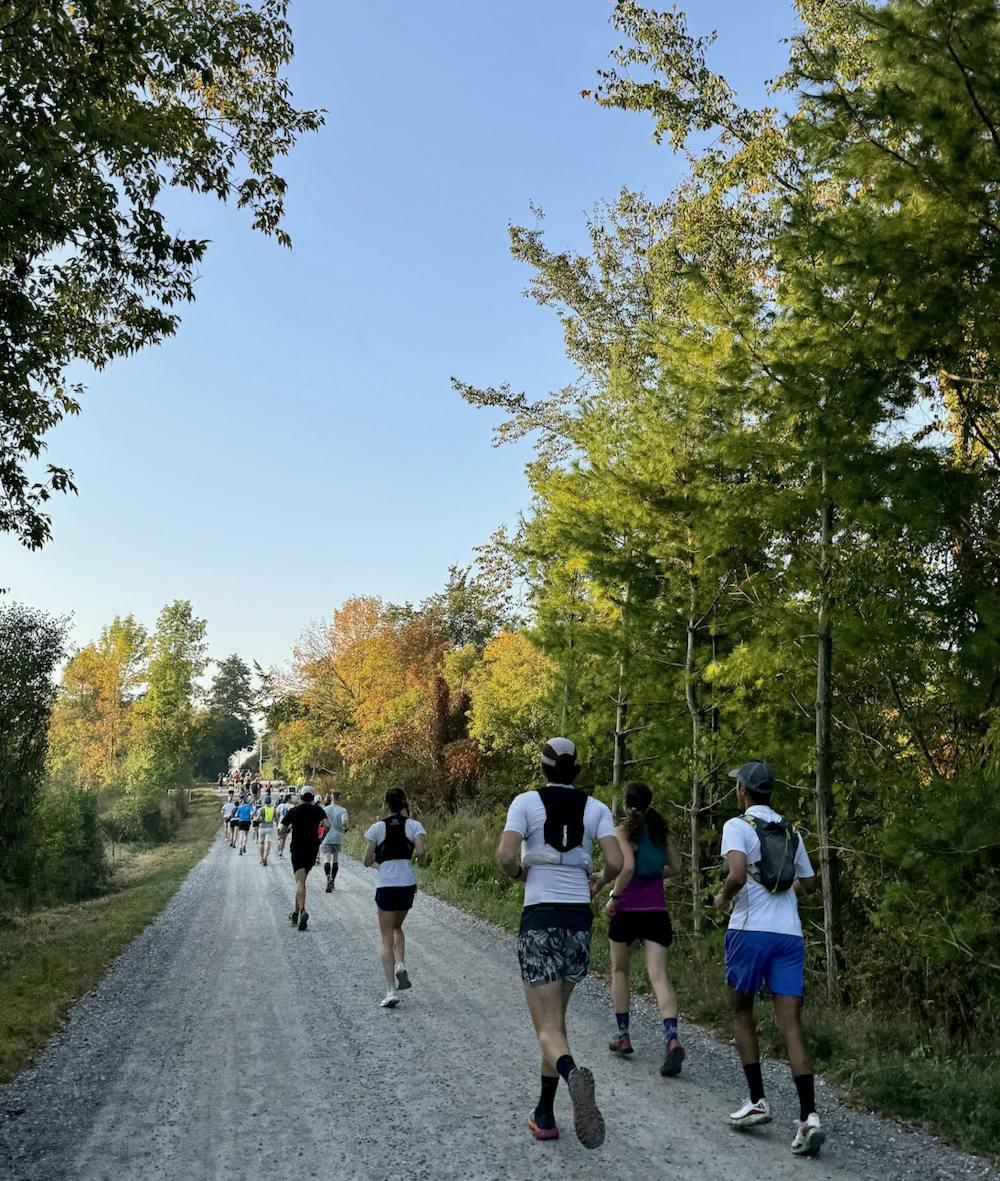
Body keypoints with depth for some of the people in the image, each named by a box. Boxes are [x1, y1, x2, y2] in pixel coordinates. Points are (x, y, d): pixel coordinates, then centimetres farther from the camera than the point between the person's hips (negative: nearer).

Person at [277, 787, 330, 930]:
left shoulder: (293, 811, -1)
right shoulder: (318, 810, 2)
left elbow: (281, 831, -4)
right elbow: (327, 825, -13)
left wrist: (289, 828, 16)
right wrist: (321, 833, 7)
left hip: (297, 850, -3)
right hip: (312, 850, 3)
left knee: (300, 882, -11)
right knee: (301, 880, 18)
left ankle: (302, 911, -32)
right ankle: (296, 913, 23)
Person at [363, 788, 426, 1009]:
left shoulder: (378, 827, -1)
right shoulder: (414, 825, 1)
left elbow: (368, 862, 1)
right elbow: (421, 852, -13)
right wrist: (414, 857, 9)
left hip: (386, 885, -2)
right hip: (408, 884, 2)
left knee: (387, 940, 5)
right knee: (397, 927, 27)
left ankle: (392, 991, -3)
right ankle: (401, 966, 5)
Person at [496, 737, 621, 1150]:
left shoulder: (527, 801, -3)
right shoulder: (596, 808, 3)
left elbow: (505, 855, -15)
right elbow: (615, 863, -5)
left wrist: (520, 873, 7)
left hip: (539, 918, -3)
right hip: (579, 918, 3)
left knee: (548, 1028, -1)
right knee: (556, 1016, 20)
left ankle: (572, 1075, -33)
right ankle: (545, 1115, 25)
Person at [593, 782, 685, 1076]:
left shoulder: (623, 831, -8)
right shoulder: (660, 830, 8)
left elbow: (627, 867, -22)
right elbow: (675, 867, 14)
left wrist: (614, 896, -11)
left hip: (627, 911, -3)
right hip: (657, 912, 3)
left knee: (619, 970, 18)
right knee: (658, 975, -4)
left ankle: (622, 1034, 21)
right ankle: (671, 1038, -22)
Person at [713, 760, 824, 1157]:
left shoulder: (738, 826, -5)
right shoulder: (790, 832, 14)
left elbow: (737, 874, -21)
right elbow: (808, 884, 23)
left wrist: (723, 897, -2)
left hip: (750, 931, -4)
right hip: (790, 934, 5)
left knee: (742, 1014, 15)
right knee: (791, 1026, 1)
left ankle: (757, 1101, 17)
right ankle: (808, 1117, -9)